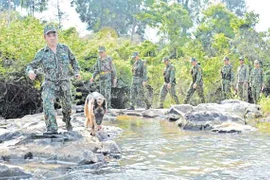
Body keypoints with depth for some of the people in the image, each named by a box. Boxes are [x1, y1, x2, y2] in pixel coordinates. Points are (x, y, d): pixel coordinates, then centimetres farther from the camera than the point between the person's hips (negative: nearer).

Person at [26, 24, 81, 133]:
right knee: (47, 104, -27)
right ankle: (52, 129, -29)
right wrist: (30, 71, -27)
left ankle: (67, 121, 47)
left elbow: (73, 60, 18)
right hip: (50, 84, -2)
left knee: (67, 106, 16)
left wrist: (77, 71, 11)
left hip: (64, 84, 2)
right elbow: (31, 66, -5)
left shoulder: (64, 48, 1)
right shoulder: (41, 53, -5)